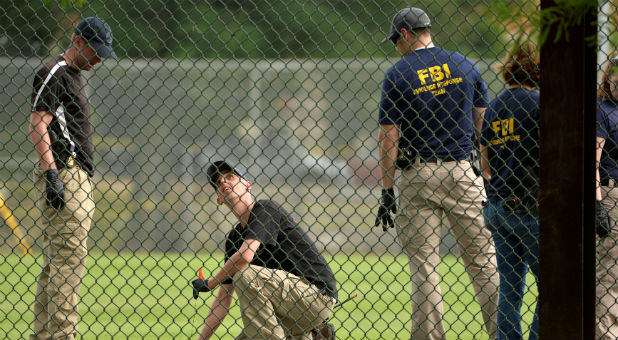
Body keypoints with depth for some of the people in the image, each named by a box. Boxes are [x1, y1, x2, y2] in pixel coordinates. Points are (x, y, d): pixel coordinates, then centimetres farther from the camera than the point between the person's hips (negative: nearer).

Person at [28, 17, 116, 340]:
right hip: (63, 173, -10)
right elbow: (38, 124, -17)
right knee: (70, 256, -13)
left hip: (75, 177, 10)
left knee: (56, 261, 11)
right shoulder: (53, 72, -8)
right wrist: (51, 173, -25)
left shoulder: (74, 76, 22)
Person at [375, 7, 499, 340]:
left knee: (423, 263, 2)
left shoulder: (397, 75, -4)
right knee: (483, 258, 4)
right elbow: (484, 124, 10)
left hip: (417, 175, -2)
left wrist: (386, 191, -3)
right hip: (463, 171, 2)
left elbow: (388, 138, -6)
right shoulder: (464, 65, 6)